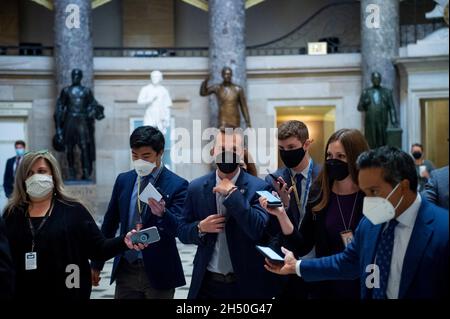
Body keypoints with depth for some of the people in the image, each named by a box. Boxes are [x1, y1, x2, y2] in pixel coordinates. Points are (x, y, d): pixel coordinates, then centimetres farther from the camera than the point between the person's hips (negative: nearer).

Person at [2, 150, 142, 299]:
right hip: (21, 293, 2)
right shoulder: (12, 214, 6)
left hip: (66, 293, -1)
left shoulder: (73, 210, -1)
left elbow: (98, 248, -5)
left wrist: (124, 241, -20)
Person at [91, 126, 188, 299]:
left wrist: (162, 213, -35)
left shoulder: (177, 185, -7)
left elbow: (179, 229, -15)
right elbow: (110, 223, 13)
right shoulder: (123, 180, 6)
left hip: (158, 271, -3)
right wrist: (97, 264, 15)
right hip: (126, 270, 4)